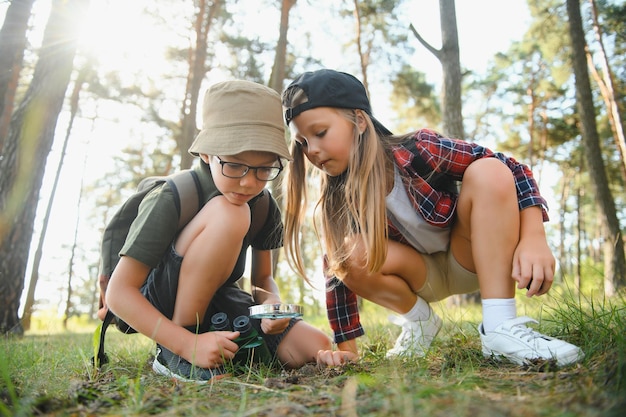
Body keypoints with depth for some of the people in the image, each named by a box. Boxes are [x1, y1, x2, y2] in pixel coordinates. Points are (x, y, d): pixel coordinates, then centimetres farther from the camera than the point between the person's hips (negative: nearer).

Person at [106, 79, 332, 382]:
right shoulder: (171, 200, -23)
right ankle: (173, 355, -19)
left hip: (217, 306, 6)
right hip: (161, 306, -5)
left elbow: (262, 278, 4)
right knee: (228, 214, -32)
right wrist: (187, 343, -33)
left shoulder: (265, 208, -6)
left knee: (315, 349, -14)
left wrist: (270, 301, -21)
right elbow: (118, 292, -23)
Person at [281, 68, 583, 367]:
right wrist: (345, 347, -11)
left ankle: (500, 327, -28)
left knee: (487, 172, -29)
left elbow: (512, 171, -21)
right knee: (351, 253, -28)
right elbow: (337, 272, -10)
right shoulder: (335, 201, -15)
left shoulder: (417, 150, -24)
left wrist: (533, 239, -32)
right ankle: (419, 320, 0)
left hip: (472, 260, -1)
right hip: (423, 277, 2)